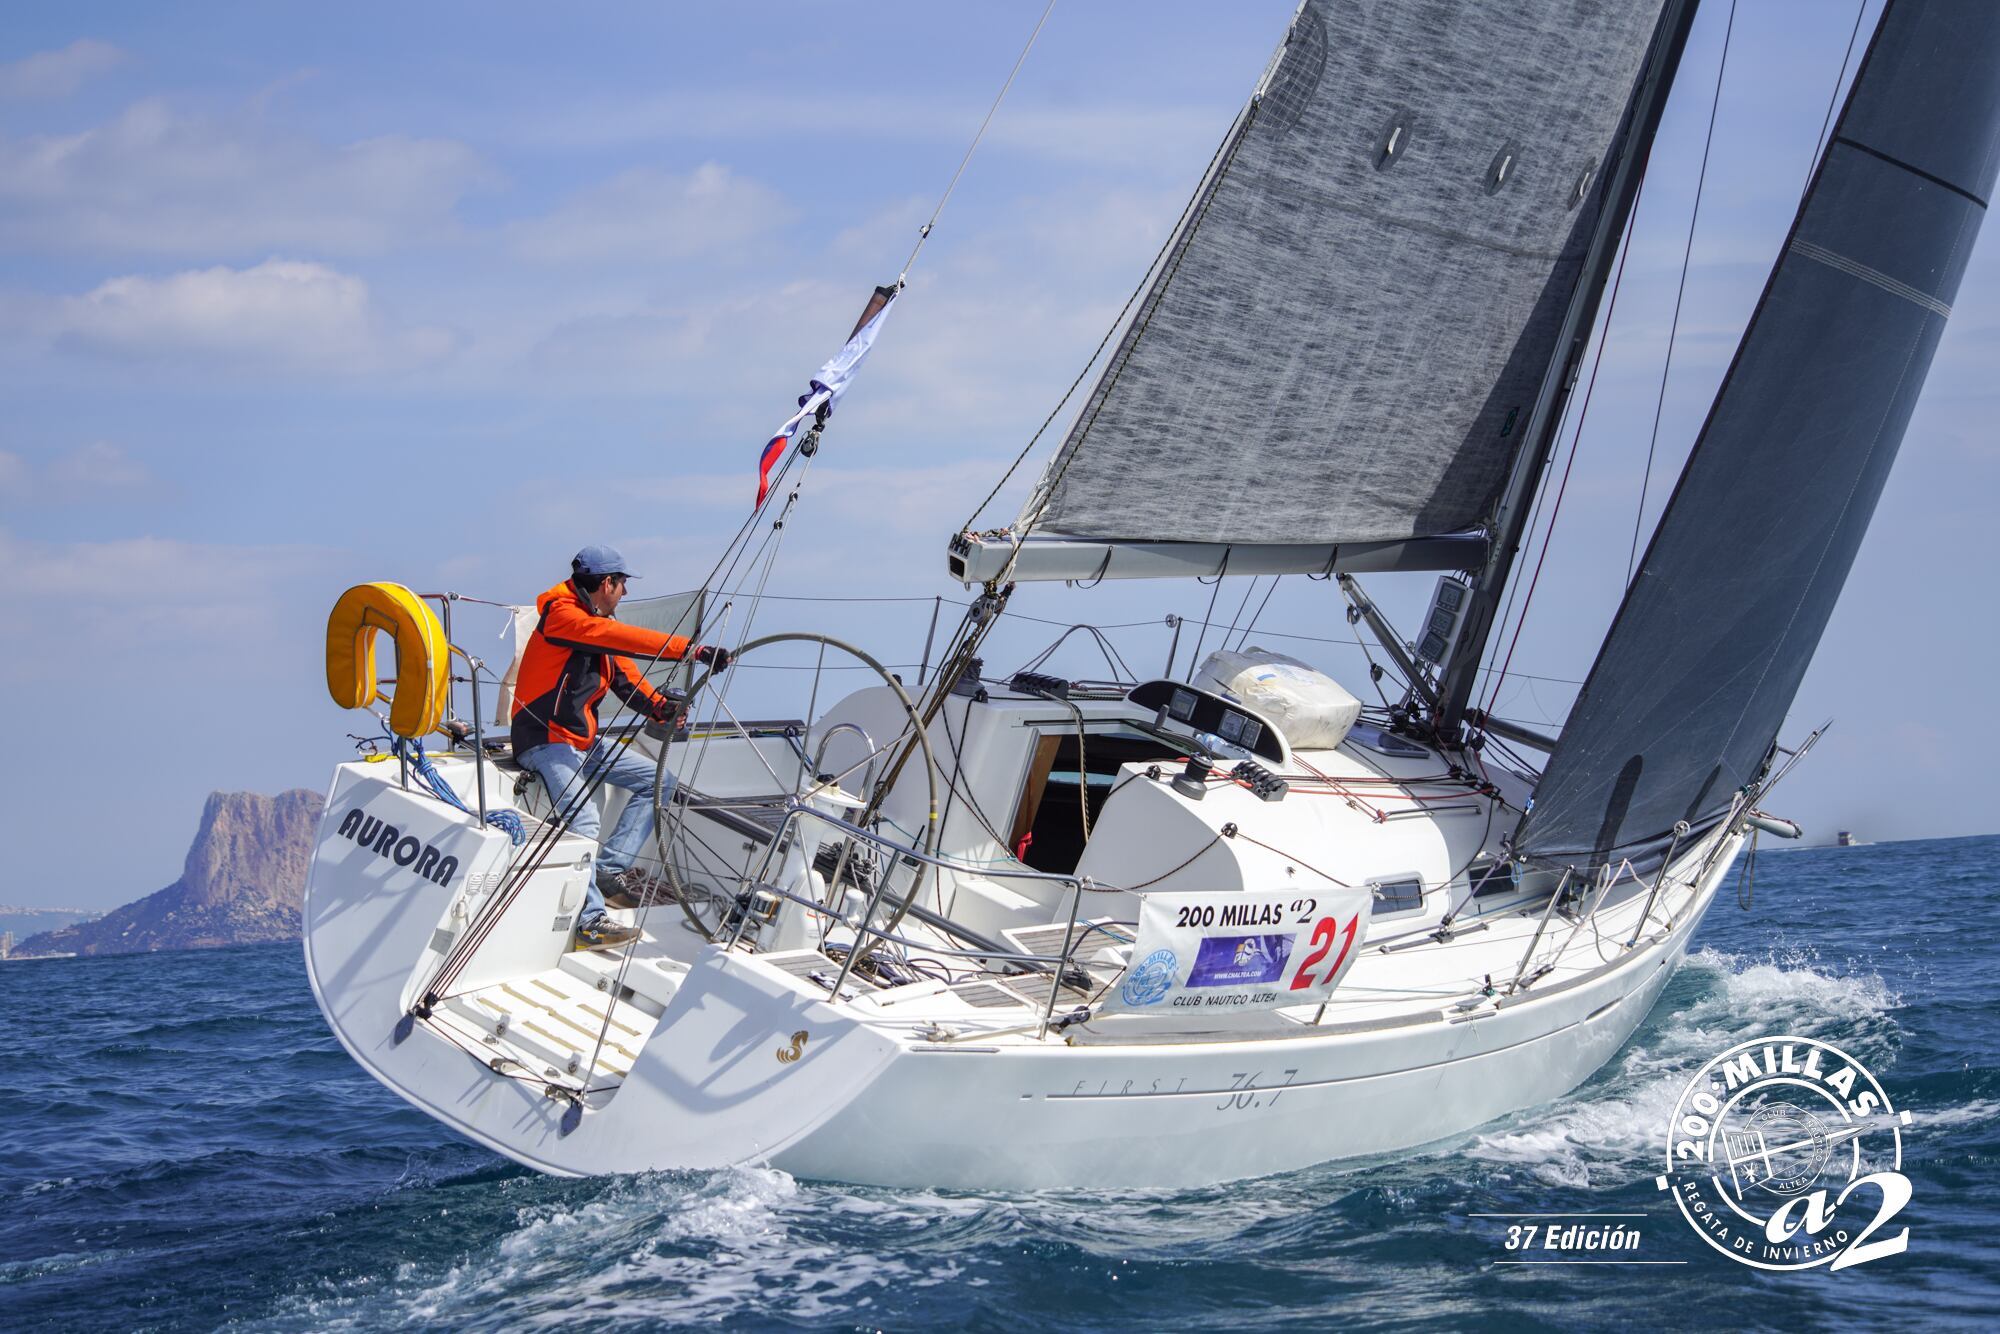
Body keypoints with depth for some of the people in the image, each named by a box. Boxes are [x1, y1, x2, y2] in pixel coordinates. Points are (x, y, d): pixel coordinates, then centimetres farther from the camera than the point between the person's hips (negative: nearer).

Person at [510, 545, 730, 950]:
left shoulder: (601, 623, 14)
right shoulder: (562, 615, -16)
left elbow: (626, 676, 6)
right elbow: (626, 638, -30)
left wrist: (660, 707, -15)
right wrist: (690, 649, -35)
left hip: (585, 740, 10)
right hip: (545, 738, -10)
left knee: (659, 781, 6)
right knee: (581, 819, -29)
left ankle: (611, 871, -5)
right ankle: (590, 921, -34)